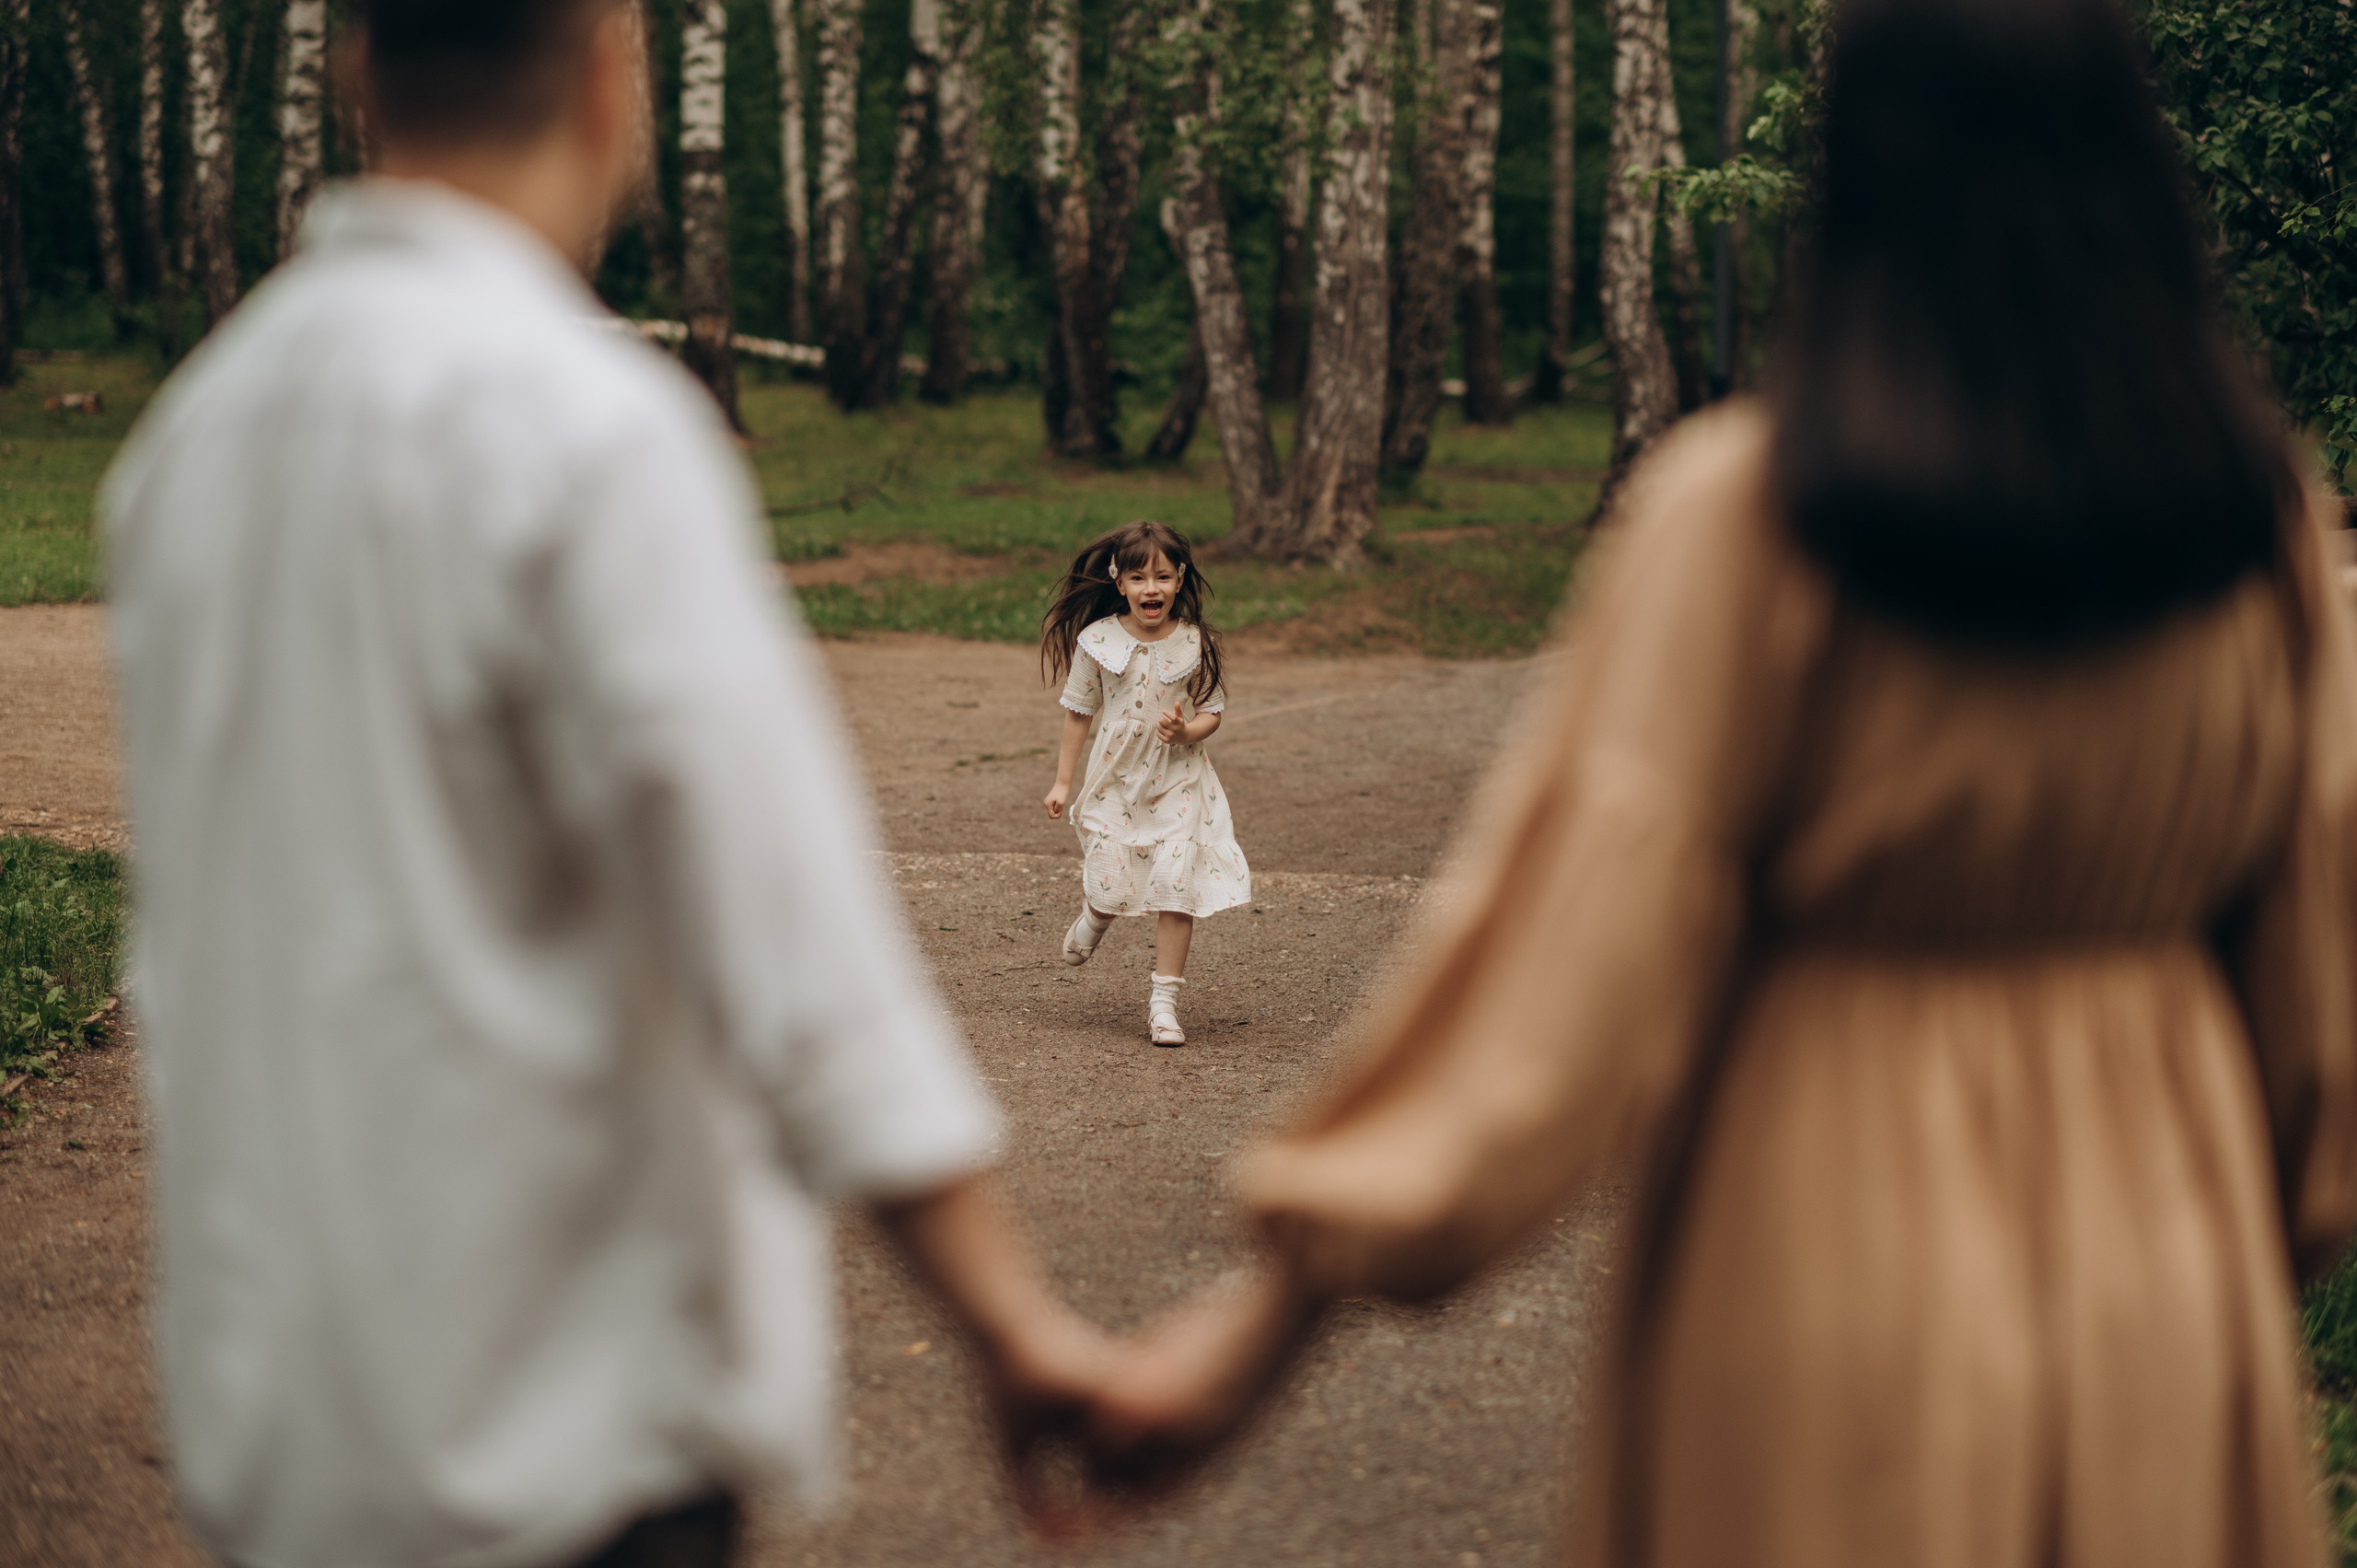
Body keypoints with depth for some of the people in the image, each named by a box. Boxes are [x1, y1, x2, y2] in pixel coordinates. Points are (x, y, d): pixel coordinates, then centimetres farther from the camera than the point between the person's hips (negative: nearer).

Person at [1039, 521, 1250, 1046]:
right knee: (1111, 886, -8)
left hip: (1178, 781, 0)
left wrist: (1186, 731, -19)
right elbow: (1078, 713, 5)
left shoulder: (1196, 644, -4)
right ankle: (1092, 919, 32)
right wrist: (1062, 782, 6)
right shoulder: (1097, 641, -5)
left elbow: (1212, 712, 4)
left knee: (1176, 886, -8)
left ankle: (1164, 1002, 3)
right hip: (1115, 780, 0)